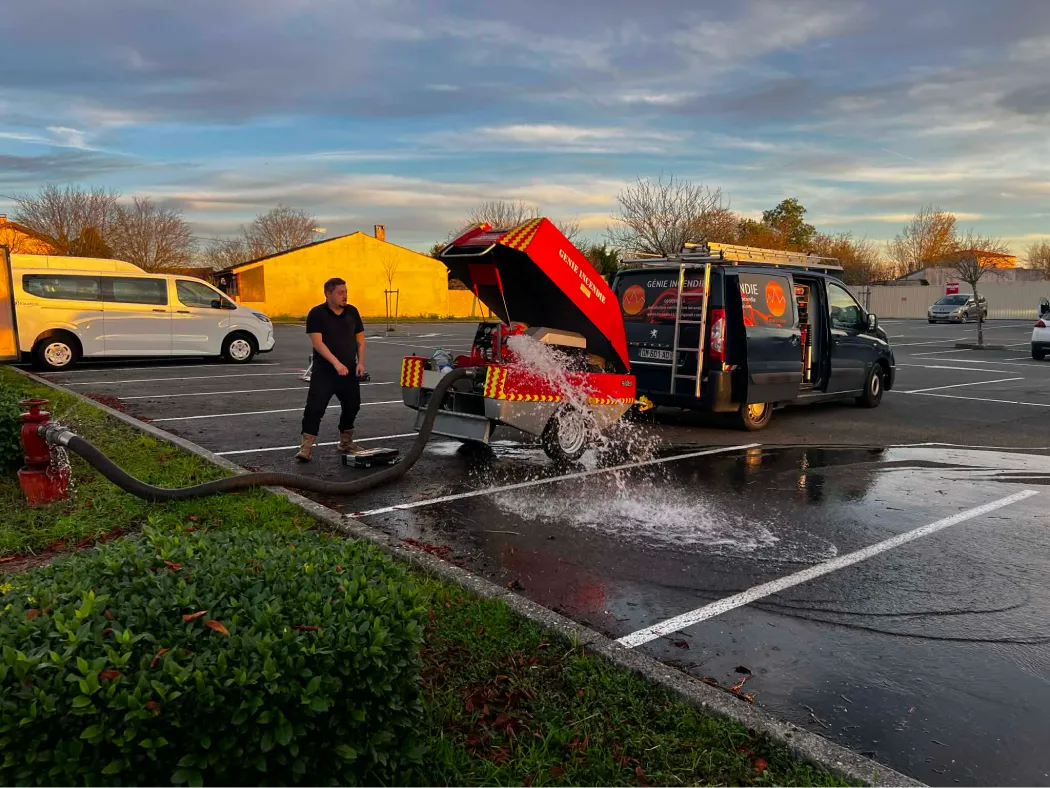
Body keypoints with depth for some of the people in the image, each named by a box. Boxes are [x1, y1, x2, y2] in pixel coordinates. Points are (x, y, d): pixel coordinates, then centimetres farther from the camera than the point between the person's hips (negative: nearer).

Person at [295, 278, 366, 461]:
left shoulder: (352, 312, 7)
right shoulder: (317, 314, -8)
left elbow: (360, 339, 12)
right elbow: (317, 342, -16)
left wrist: (360, 362, -2)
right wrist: (336, 363, -26)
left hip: (349, 371, 5)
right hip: (324, 372, -5)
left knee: (352, 406, 12)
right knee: (315, 407, -9)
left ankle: (346, 442, 28)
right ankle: (307, 446, -5)